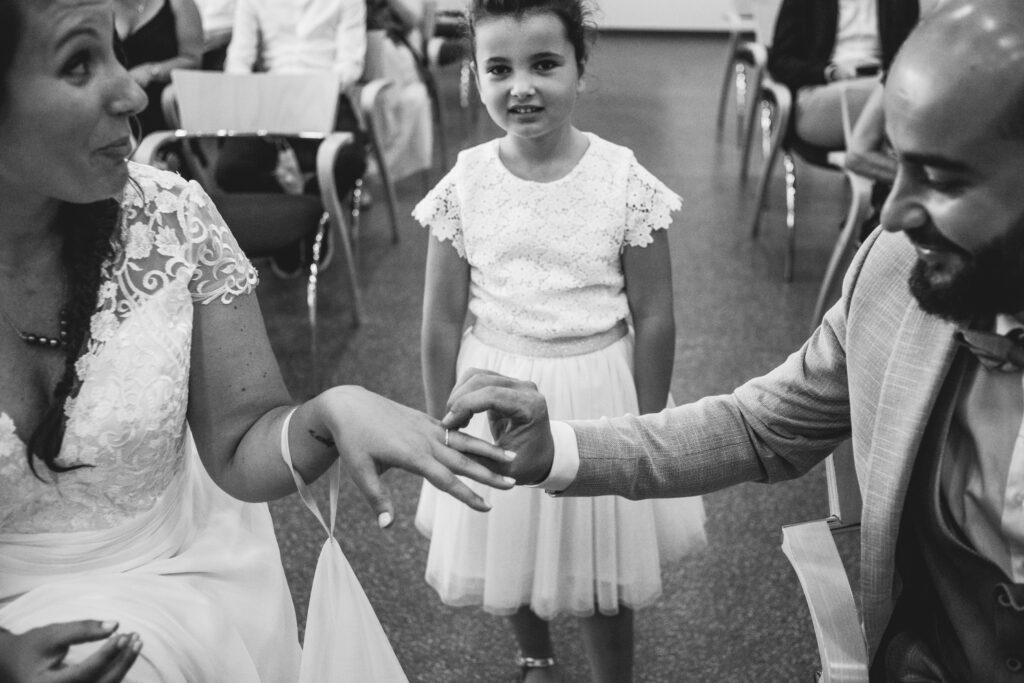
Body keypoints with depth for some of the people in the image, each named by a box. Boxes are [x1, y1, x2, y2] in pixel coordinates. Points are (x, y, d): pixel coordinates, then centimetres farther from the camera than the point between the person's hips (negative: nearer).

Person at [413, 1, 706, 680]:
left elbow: (653, 321, -8)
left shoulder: (627, 183, -14)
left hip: (597, 395, -2)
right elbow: (441, 323, -2)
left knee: (602, 577, 10)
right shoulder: (463, 186, -10)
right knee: (508, 552, 21)